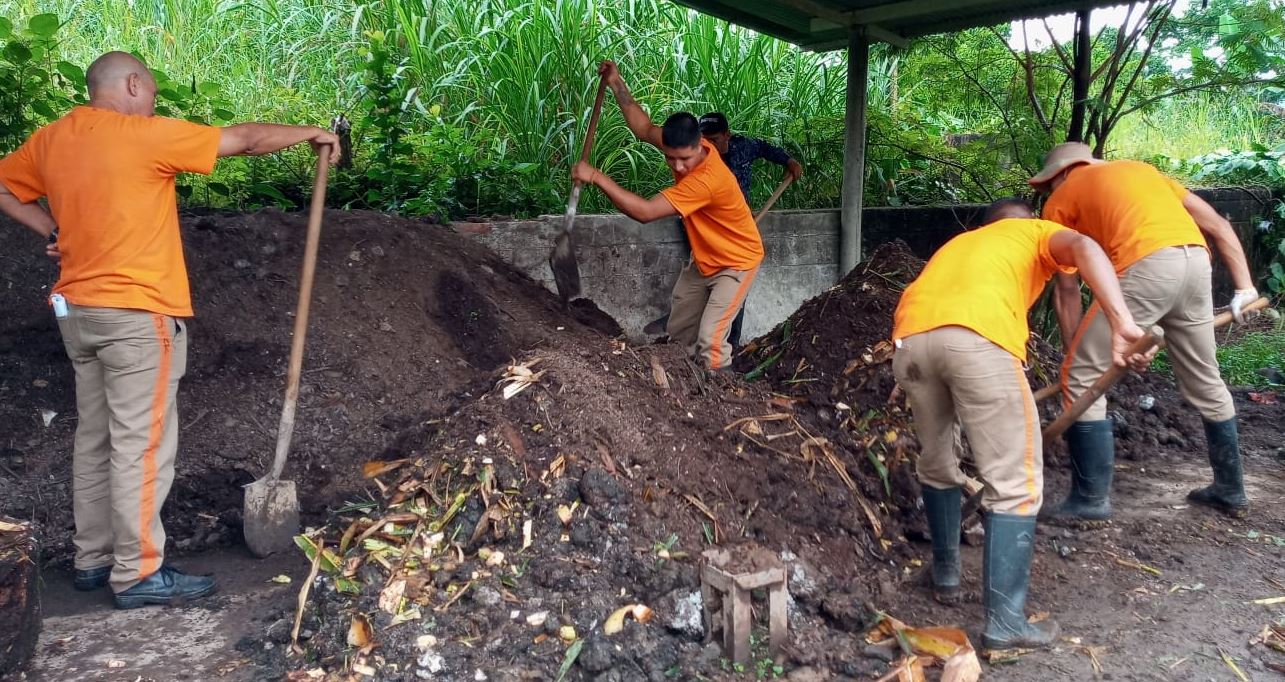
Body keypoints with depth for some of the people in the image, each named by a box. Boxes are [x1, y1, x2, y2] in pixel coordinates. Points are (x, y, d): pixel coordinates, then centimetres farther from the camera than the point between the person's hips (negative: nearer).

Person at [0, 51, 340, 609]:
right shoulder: (145, 134, -11)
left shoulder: (51, 139, 10)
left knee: (95, 439, 14)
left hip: (79, 311, 8)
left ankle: (94, 559, 23)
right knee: (141, 444, -4)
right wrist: (309, 133, 6)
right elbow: (244, 139, -6)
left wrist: (53, 230, 15)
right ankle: (138, 574, 1)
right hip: (137, 313, -8)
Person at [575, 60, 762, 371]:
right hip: (704, 260, 9)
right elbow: (645, 129, 4)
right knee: (678, 330, 13)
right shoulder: (686, 147, -14)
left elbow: (645, 211, -41)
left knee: (710, 340, -18)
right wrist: (617, 85, -4)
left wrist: (596, 177, -37)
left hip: (736, 263, -9)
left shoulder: (707, 180, -39)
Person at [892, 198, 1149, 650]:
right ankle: (1005, 621, 4)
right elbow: (1083, 248, 4)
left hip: (910, 335, 5)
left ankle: (946, 572, 39)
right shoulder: (1037, 233, 29)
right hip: (978, 336, -5)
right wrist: (1121, 324, -8)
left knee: (937, 465, 26)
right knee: (1015, 484, 4)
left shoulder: (958, 242, 43)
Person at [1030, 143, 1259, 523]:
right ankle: (1230, 491, 38)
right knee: (1205, 381, 23)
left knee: (1081, 380, 4)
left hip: (1146, 267, -6)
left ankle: (1091, 501, 7)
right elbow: (1217, 226, 25)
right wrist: (1244, 287, 24)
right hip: (1196, 261, 7)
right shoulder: (1140, 169, 33)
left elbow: (1067, 291, 14)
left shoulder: (1060, 200, 18)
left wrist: (1074, 354, 19)